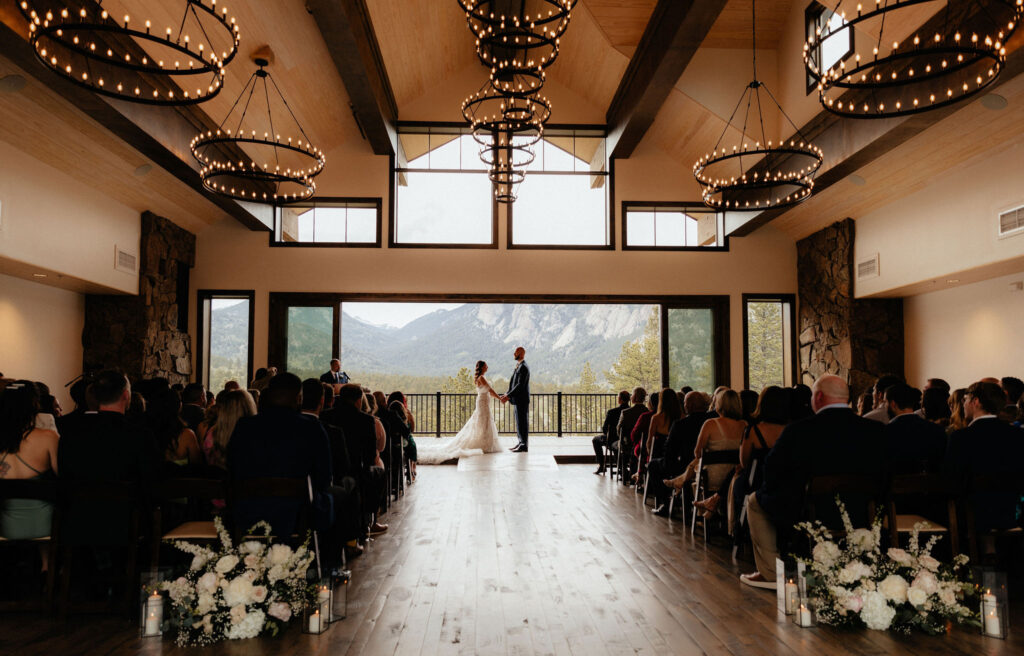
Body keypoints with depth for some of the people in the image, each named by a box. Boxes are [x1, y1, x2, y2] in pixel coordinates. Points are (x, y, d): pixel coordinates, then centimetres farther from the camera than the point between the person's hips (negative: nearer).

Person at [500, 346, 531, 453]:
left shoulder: (523, 367, -17)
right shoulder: (519, 366, 16)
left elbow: (520, 385, -23)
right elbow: (514, 384, 19)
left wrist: (508, 396, -22)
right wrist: (507, 395, 9)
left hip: (522, 400, -10)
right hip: (518, 400, 10)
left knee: (522, 422, -5)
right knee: (520, 422, 13)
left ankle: (524, 446, -1)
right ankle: (521, 443, 20)